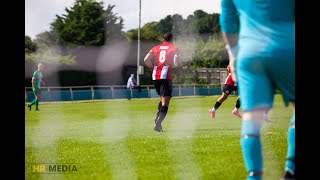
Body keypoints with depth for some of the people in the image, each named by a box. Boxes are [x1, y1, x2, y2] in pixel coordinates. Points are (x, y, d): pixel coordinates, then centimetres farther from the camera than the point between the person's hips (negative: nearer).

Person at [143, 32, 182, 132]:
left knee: (163, 99, 24)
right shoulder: (174, 49, 5)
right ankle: (157, 124, -20)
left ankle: (157, 119, 9)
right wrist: (181, 66, 12)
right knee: (165, 102, -5)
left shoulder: (155, 48, 15)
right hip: (166, 77, -5)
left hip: (155, 76, 5)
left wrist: (153, 68, 14)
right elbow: (175, 63, -9)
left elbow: (146, 59, 2)